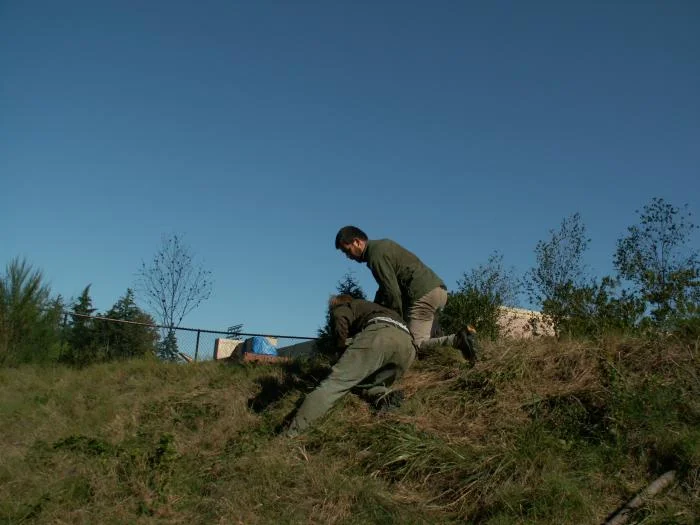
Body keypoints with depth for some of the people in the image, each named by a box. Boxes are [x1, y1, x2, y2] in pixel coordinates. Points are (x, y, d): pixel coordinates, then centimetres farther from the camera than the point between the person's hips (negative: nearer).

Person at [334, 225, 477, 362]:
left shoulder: (376, 255, -12)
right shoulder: (381, 245, 20)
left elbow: (393, 291, -16)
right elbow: (386, 285, 25)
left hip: (424, 294, -10)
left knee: (416, 343, -10)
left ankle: (458, 339, -23)